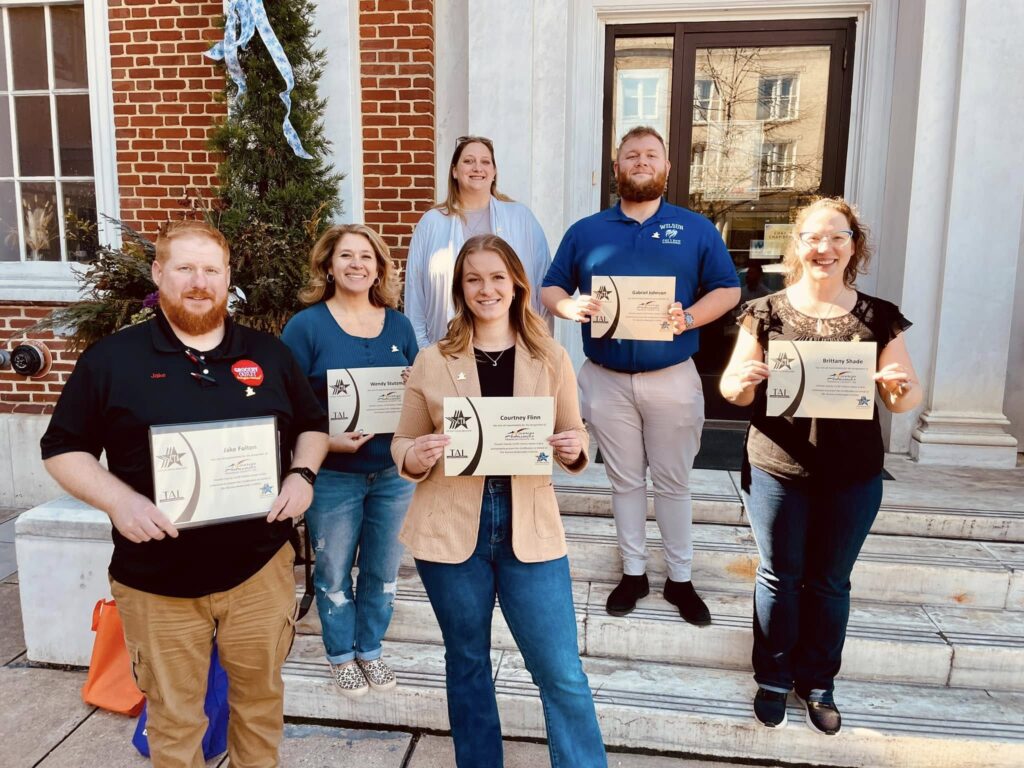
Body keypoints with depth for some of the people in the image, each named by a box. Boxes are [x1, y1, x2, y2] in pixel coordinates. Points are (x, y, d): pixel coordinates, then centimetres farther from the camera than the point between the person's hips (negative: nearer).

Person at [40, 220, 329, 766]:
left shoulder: (268, 354, 4)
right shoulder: (111, 358, -3)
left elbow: (312, 426, 12)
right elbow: (63, 449, 0)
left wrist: (303, 475, -8)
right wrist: (119, 500, -17)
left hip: (260, 567, 2)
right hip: (157, 579, -2)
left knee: (261, 699, 20)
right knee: (173, 719, 15)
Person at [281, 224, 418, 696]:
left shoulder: (398, 325, 4)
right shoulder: (306, 326, -8)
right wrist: (327, 440, -23)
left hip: (393, 473, 3)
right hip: (333, 475, -3)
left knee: (382, 570, 16)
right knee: (334, 572, 13)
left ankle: (370, 649, 39)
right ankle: (341, 654, 36)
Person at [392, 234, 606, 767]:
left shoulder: (552, 359, 1)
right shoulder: (432, 362, 0)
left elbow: (577, 440, 8)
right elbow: (402, 445, 6)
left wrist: (574, 451, -15)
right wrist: (417, 457, -17)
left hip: (529, 528, 0)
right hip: (450, 531, 1)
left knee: (563, 675, 5)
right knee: (466, 665, 17)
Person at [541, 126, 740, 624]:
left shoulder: (696, 229, 4)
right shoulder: (585, 231, 7)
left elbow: (728, 290, 2)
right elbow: (550, 289, 7)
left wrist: (688, 318, -16)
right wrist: (569, 307, -16)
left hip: (672, 377, -1)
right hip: (607, 378, 1)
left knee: (673, 481, 9)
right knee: (625, 481, 12)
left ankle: (680, 578, 24)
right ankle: (633, 572, 27)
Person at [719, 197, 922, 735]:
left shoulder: (879, 317, 1)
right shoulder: (767, 313, -3)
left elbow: (905, 400, 3)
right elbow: (733, 391, -2)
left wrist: (900, 389, -20)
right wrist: (743, 379, -25)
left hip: (853, 478, 1)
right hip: (777, 472, -1)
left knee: (830, 582, 15)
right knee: (779, 576, 12)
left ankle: (819, 683, 34)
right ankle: (773, 678, 31)